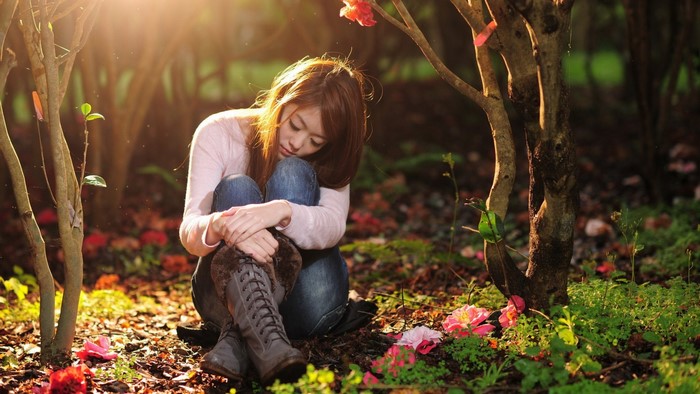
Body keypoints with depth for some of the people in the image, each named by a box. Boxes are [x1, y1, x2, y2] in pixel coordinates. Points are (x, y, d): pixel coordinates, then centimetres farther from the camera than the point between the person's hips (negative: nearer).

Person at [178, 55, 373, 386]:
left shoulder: (330, 160, -3)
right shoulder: (219, 133, -8)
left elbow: (333, 227, -23)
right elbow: (189, 231, -19)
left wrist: (282, 212, -45)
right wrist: (220, 226, -44)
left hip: (301, 299, 1)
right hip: (226, 290, 0)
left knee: (292, 175, -21)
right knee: (236, 188, -27)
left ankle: (239, 332, -36)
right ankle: (264, 335, -52)